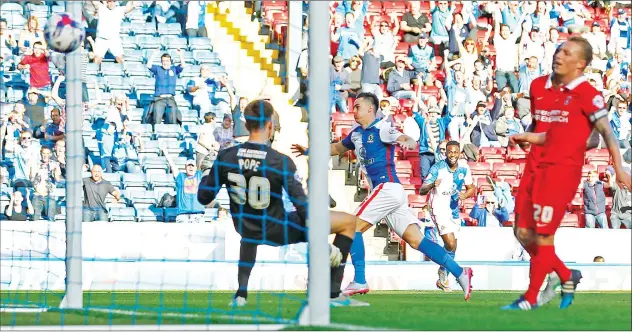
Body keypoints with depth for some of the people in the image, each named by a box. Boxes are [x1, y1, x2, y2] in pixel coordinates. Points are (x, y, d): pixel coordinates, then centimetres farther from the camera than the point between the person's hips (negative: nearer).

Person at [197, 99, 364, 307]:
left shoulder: (225, 158, -12)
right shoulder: (281, 162, -23)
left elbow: (204, 198, -5)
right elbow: (302, 207, -23)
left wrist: (206, 179, 17)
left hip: (247, 231, 5)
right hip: (278, 232, -5)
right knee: (348, 222, 7)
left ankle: (241, 294, 27)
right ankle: (333, 295, 8)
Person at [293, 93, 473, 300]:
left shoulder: (382, 129, -6)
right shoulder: (357, 134, 20)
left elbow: (411, 141, -21)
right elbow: (337, 148, 38)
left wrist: (407, 143, -44)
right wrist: (309, 151, 32)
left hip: (387, 187, -8)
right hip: (383, 190, 8)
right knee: (416, 240, -1)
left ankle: (359, 281, -10)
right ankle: (459, 272, -7)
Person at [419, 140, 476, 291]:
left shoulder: (464, 168, -3)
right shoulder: (437, 168, -17)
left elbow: (471, 188, 9)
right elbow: (422, 190, -19)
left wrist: (464, 195, -13)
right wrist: (432, 185, -42)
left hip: (454, 210, 6)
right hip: (439, 209, -6)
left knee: (452, 248, 12)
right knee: (451, 244, -19)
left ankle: (443, 279, 29)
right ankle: (443, 273, 4)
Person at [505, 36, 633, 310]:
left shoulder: (587, 94, -8)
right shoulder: (557, 92, 17)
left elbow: (606, 132, -12)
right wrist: (527, 138, 22)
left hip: (565, 168, -9)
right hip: (545, 165, 9)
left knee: (543, 235, -8)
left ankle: (531, 298, -2)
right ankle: (567, 276, 27)